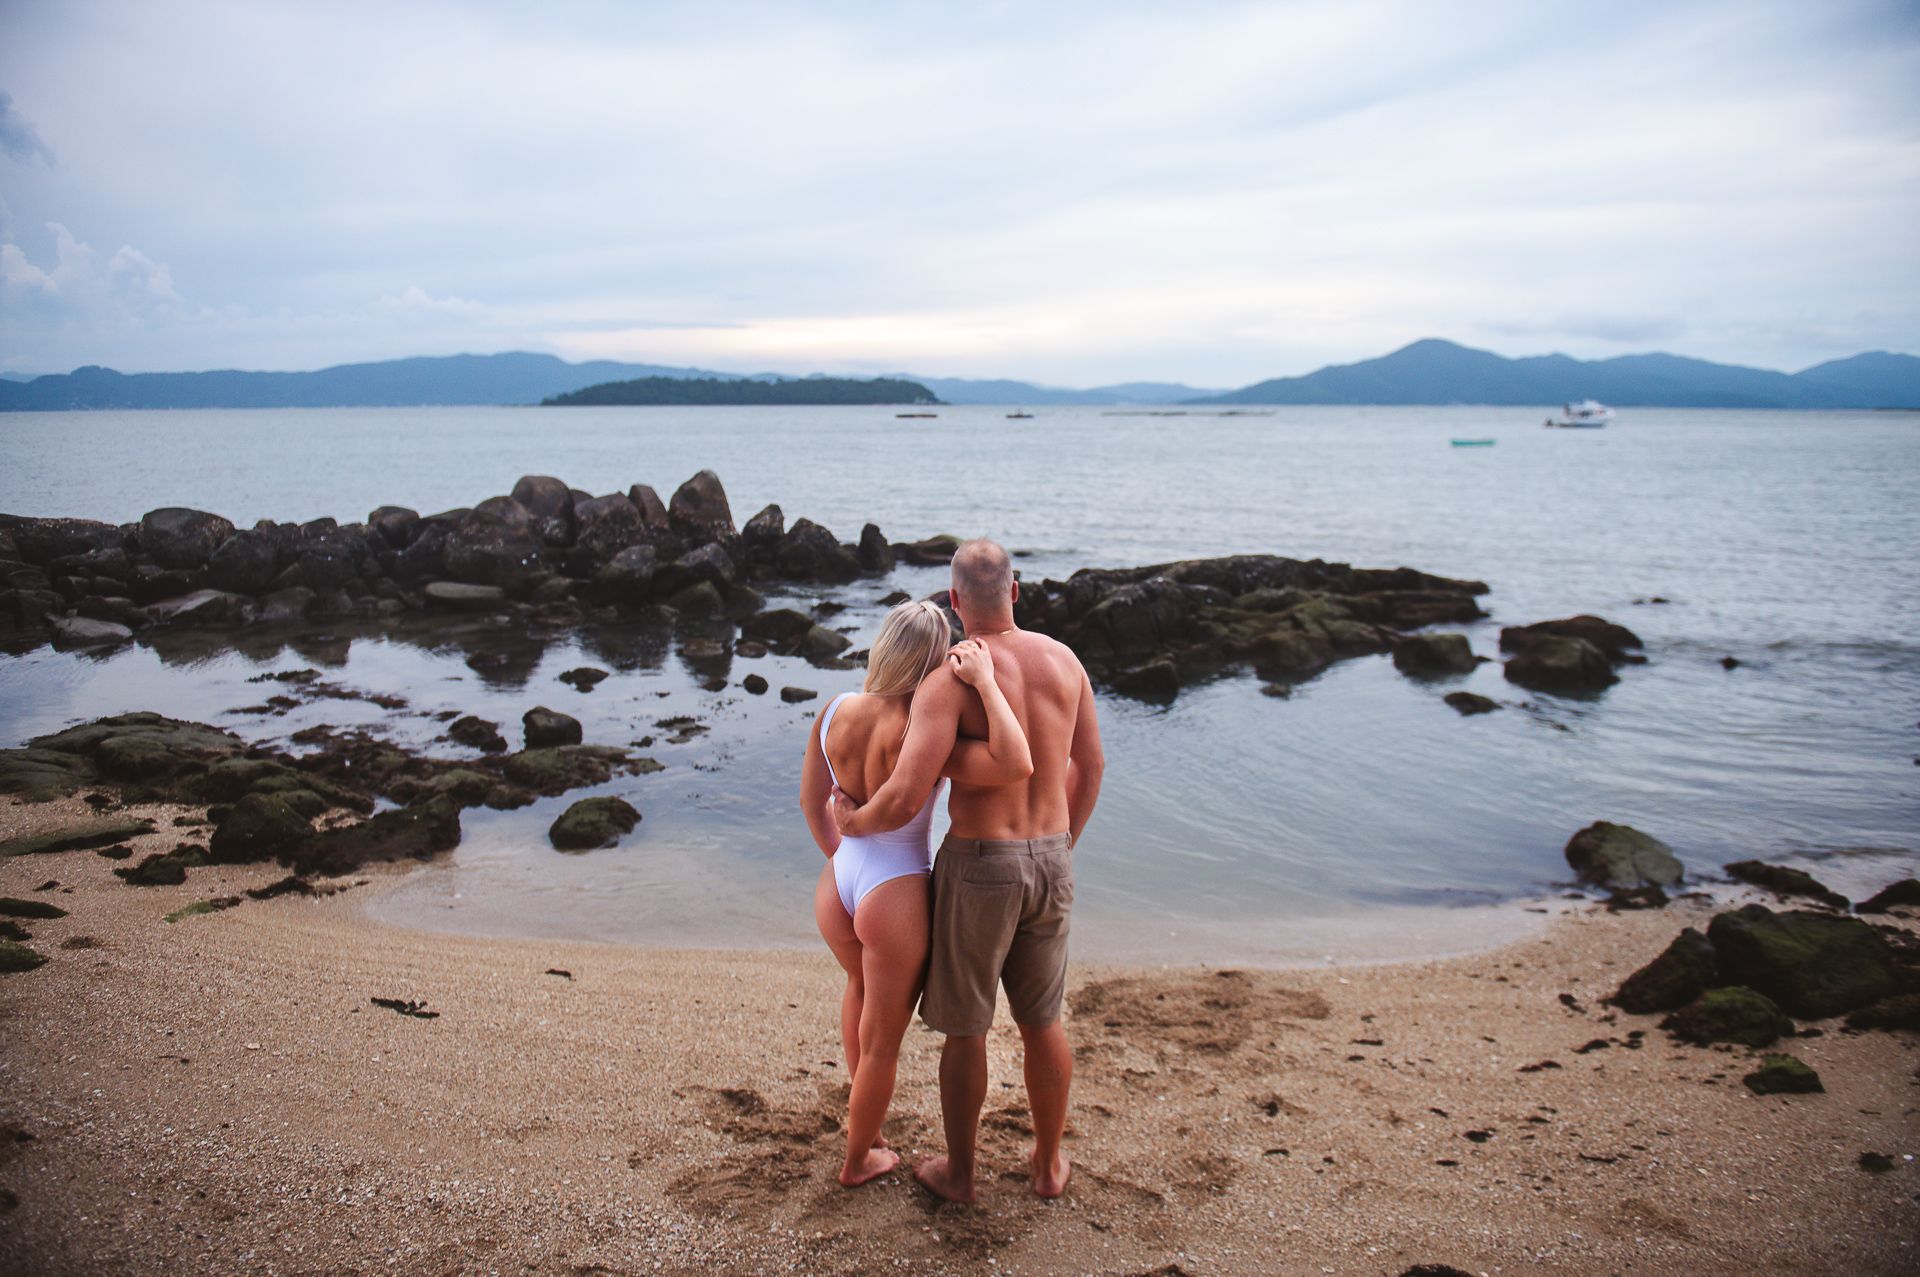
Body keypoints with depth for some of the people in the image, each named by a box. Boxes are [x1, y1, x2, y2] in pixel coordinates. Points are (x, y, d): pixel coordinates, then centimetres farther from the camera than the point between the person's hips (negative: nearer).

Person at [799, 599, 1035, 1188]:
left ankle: (859, 1105, 57)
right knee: (882, 1042, 17)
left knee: (861, 985, 37)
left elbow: (811, 801, 5)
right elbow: (1016, 766, -37)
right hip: (895, 899, -6)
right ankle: (859, 1159, 37)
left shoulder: (836, 712, -8)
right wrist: (983, 681, -31)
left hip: (837, 888, 6)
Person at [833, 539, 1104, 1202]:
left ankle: (959, 1171, 30)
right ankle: (1049, 1163, 35)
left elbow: (905, 797, -25)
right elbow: (1090, 766, 11)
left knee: (964, 1028, 13)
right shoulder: (1063, 660, 0)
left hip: (978, 866, -5)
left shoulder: (949, 679, -18)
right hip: (1050, 861, 5)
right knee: (1042, 1022, 21)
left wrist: (853, 822, -3)